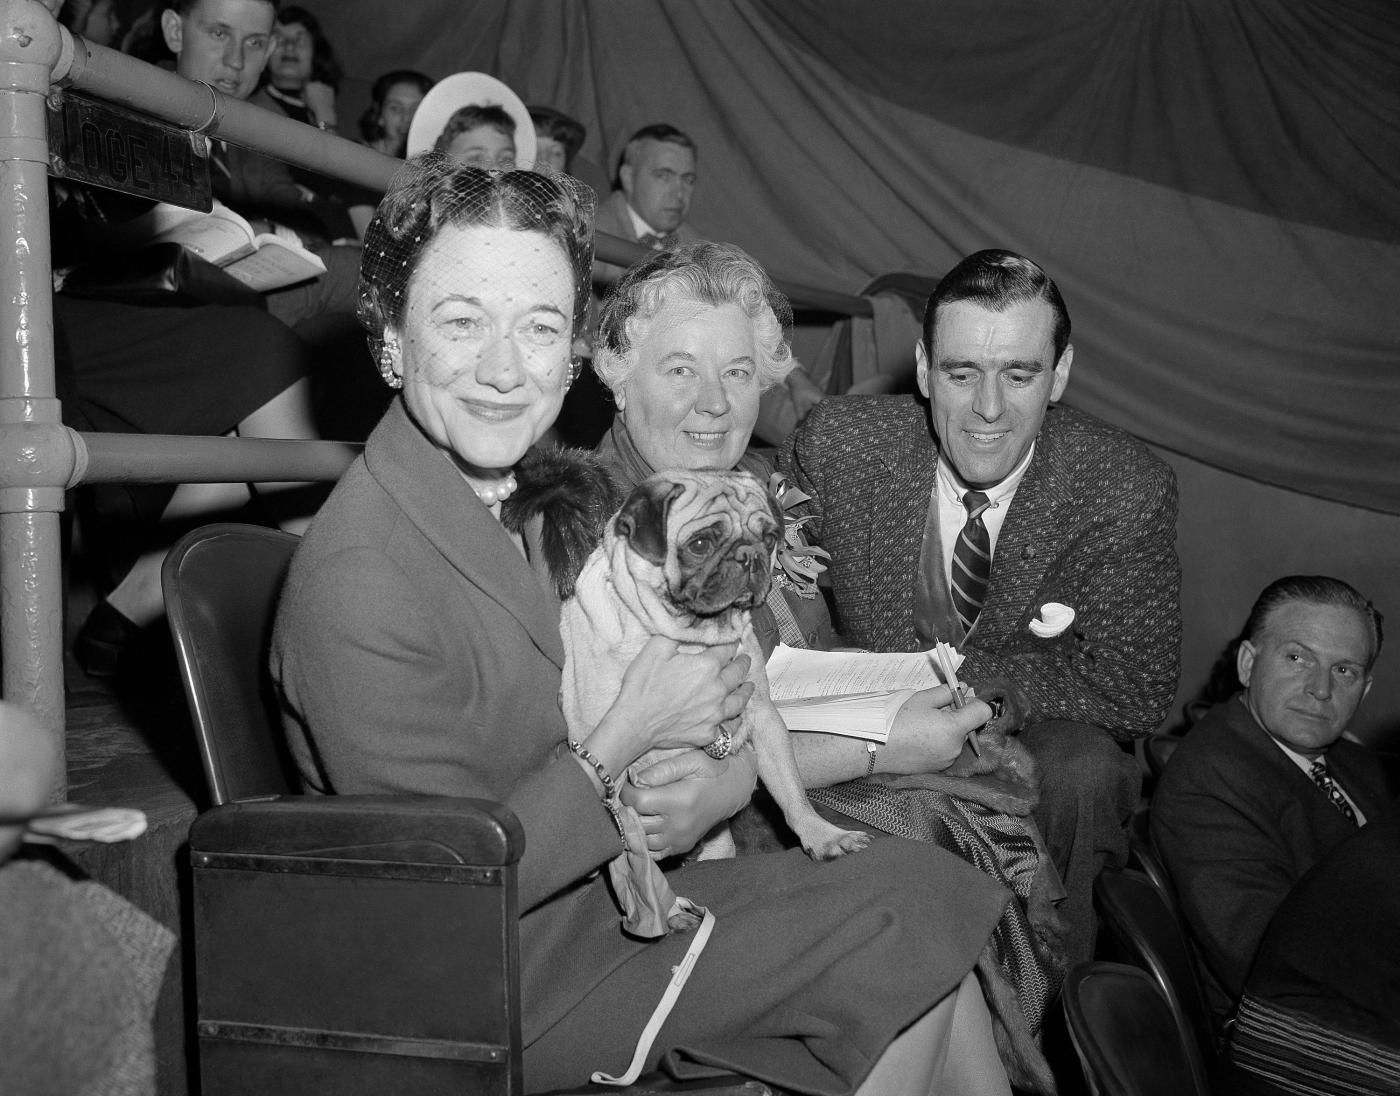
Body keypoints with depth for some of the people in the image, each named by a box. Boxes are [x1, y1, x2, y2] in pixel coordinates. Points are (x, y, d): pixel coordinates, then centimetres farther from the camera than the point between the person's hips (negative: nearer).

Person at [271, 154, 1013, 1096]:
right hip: (489, 992, -7)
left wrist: (730, 778, -11)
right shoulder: (358, 587, -25)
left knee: (928, 894, 0)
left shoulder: (551, 498, 1)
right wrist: (630, 735, -17)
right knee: (909, 920, -8)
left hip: (605, 873, 8)